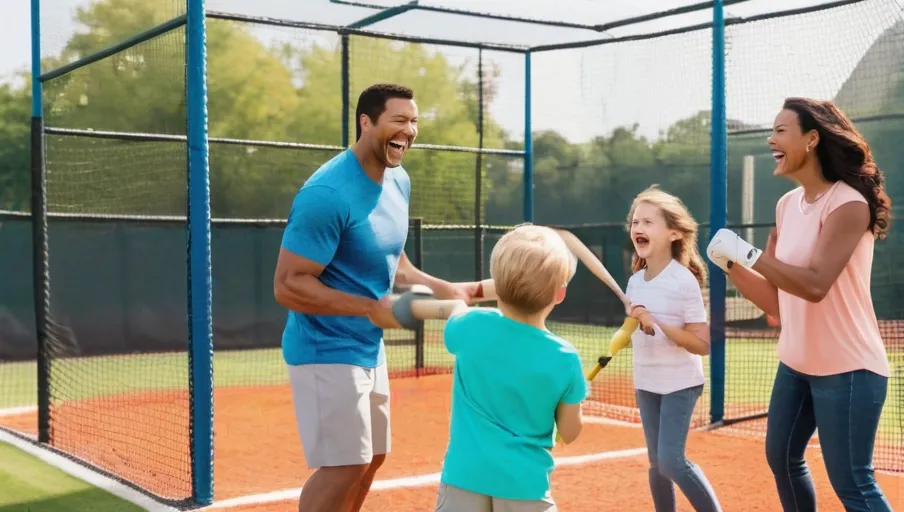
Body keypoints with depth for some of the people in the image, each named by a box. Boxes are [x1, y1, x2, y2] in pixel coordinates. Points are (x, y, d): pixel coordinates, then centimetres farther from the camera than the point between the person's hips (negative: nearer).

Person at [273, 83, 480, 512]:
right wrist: (372, 308, -29)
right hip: (327, 349, -9)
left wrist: (444, 289, 2)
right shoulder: (327, 193, -24)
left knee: (371, 458, 18)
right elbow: (288, 285, -25)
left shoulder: (398, 181, 4)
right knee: (345, 465, -8)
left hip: (369, 347, 9)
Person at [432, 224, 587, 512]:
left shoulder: (470, 327, -11)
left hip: (465, 476, 1)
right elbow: (570, 433, 1)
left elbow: (456, 303, 16)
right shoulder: (564, 359, -12)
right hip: (525, 482, -1)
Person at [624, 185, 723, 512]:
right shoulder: (635, 282, 3)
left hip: (680, 384, -6)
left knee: (672, 461, -12)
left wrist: (658, 324, -27)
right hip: (646, 383, 6)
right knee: (656, 463, 11)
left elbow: (702, 344, -18)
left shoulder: (684, 281, -16)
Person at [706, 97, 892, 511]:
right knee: (782, 459, 20)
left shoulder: (848, 203, -17)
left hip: (846, 369, -9)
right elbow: (775, 300, 8)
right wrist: (729, 263, -4)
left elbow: (815, 285, -29)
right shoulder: (787, 204, 6)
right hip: (794, 365, 9)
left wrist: (747, 253, -25)